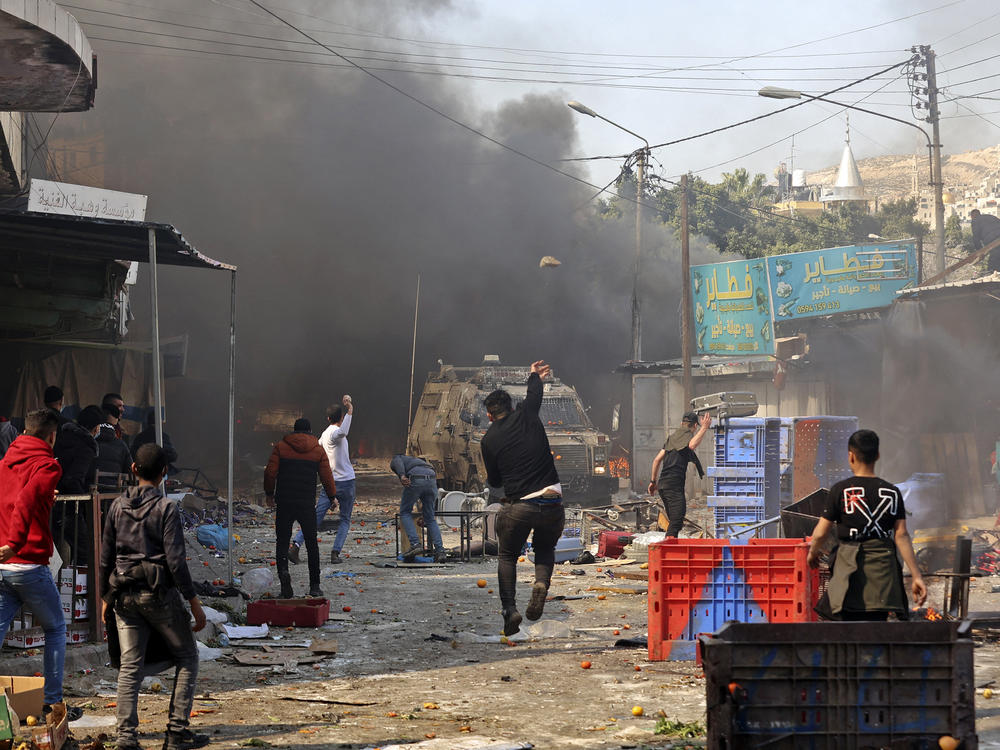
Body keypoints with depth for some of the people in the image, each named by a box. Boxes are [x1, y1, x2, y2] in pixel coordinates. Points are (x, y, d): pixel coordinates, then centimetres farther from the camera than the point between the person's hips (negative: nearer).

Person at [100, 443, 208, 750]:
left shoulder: (118, 506, 5)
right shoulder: (166, 507, -9)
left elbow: (106, 557, 9)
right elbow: (175, 560, -13)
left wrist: (106, 597, 21)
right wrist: (194, 603, -7)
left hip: (125, 595, 4)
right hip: (160, 592, -4)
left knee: (130, 666, 6)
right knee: (187, 657, 11)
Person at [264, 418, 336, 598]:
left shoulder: (281, 446, 2)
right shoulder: (318, 449, 4)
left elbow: (270, 472, -2)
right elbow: (326, 476, 4)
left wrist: (269, 493, 12)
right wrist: (332, 496, 19)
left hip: (284, 502, 0)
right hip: (307, 504, 0)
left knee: (282, 540, 8)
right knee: (311, 543, 11)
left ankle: (283, 569, -21)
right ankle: (314, 586, 10)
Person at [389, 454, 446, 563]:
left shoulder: (394, 460, 27)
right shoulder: (416, 461, 42)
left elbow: (397, 462, -1)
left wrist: (402, 476, -21)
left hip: (415, 480, -5)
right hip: (432, 479, 5)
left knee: (405, 513, 12)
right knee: (430, 519, 13)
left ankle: (415, 544, -4)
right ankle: (440, 551, 2)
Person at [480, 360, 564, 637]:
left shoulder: (489, 440, 3)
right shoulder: (526, 415, 5)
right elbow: (534, 394, 28)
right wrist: (535, 376, 49)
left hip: (518, 507, -2)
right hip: (552, 504, 2)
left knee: (507, 557, 19)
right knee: (545, 549, 27)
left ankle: (510, 609, -1)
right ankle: (541, 583, -4)